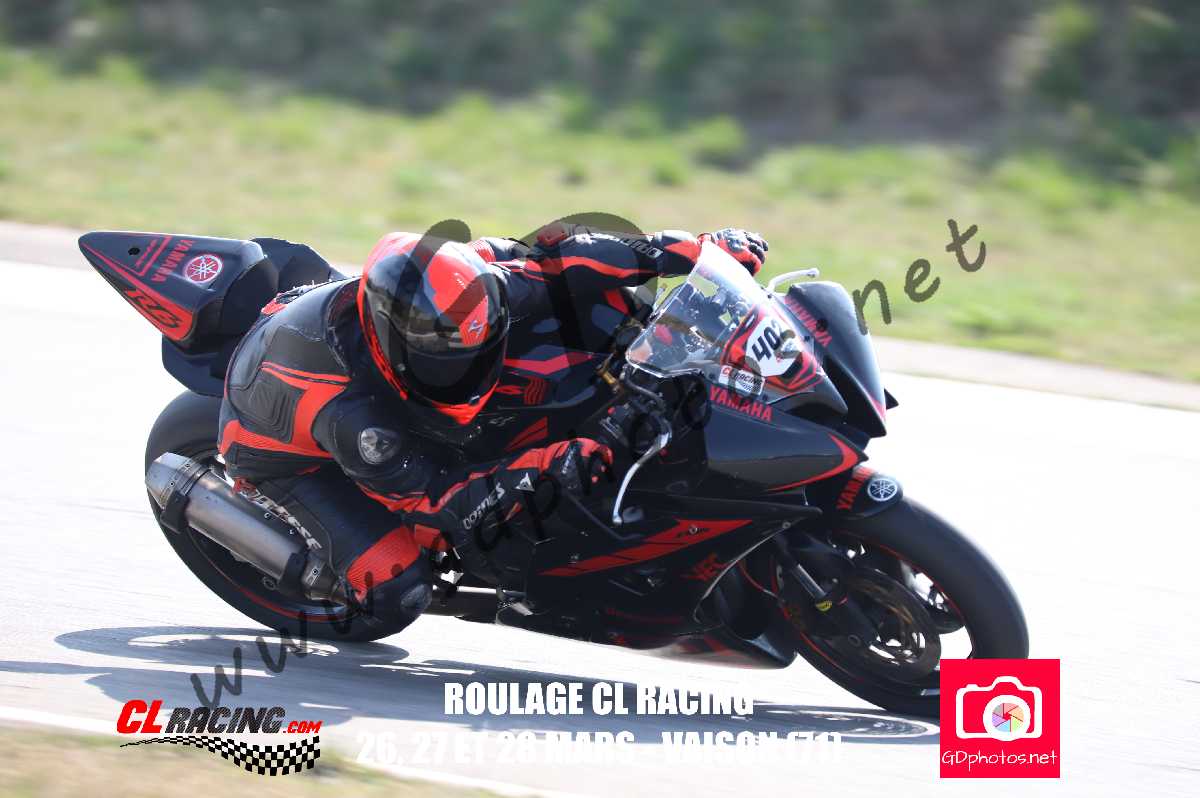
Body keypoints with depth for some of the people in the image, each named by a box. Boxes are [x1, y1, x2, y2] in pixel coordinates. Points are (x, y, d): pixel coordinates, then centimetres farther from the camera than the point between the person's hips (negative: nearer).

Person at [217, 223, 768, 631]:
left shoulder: (462, 294, -32)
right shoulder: (351, 415, -46)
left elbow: (551, 263, -20)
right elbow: (440, 502, -36)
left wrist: (695, 249, -23)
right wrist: (541, 469, -48)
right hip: (283, 443, -6)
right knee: (398, 594, -18)